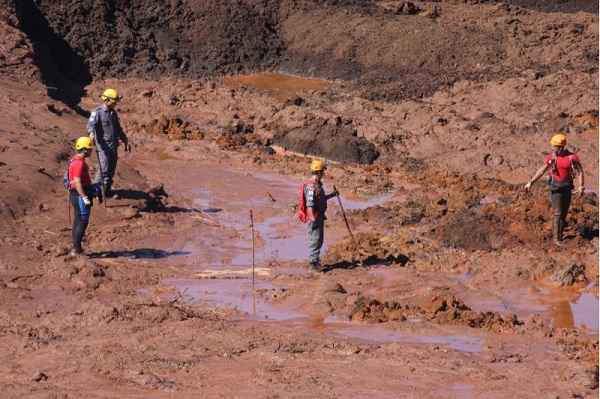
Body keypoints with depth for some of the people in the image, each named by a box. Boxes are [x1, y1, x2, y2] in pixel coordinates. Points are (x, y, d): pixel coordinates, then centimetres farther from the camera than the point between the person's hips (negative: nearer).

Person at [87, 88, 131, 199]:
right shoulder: (97, 112, -8)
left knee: (112, 169, 8)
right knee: (104, 168, -11)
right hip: (103, 145, -7)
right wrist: (92, 133, -43)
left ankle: (107, 189, 19)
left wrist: (126, 141, 27)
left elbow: (118, 129, 26)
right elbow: (91, 124, -23)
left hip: (113, 145, 7)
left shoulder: (113, 113, 16)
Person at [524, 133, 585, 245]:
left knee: (564, 212, 8)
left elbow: (580, 172, -4)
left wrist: (581, 186, -16)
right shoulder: (551, 157, -5)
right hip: (555, 188, -1)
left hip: (567, 188, 1)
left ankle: (559, 233, 25)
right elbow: (541, 171, 1)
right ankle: (556, 238, -3)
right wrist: (530, 182, -4)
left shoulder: (572, 157, -8)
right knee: (557, 213, -7)